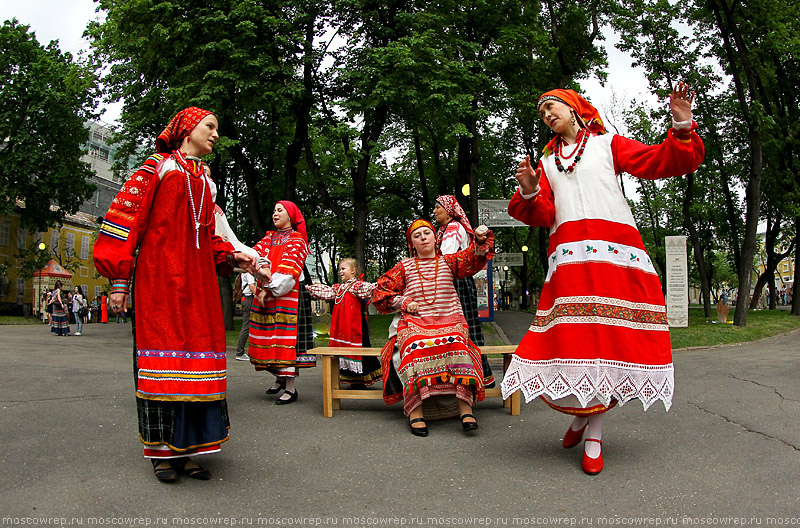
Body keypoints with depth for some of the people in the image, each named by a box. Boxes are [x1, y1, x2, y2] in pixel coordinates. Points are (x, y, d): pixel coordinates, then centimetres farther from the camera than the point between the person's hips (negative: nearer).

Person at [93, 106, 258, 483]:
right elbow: (125, 217, -4)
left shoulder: (203, 180, 24)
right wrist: (119, 278, -10)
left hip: (198, 282, 6)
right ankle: (163, 450, 4)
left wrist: (230, 257, 7)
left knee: (199, 350, 1)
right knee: (162, 353, -5)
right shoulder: (157, 167, 5)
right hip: (159, 280, -6)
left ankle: (189, 448, 7)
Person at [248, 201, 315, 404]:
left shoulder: (297, 240, 1)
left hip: (285, 295, -6)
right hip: (264, 293, 6)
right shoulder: (269, 238, 19)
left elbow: (287, 271, -10)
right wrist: (262, 267, -19)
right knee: (267, 335, 6)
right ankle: (280, 377, 22)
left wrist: (269, 289, -15)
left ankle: (290, 388, -9)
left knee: (285, 336, -10)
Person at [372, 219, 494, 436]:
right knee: (415, 347, -34)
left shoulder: (448, 261, 19)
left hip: (449, 320, 0)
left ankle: (465, 408, -40)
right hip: (415, 322, 0)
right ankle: (415, 411, -38)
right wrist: (403, 302, 2)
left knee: (456, 345, -33)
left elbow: (474, 257, 5)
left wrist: (481, 239, -15)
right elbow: (381, 289, 16)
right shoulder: (405, 267, 18)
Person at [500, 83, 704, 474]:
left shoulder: (608, 144, 17)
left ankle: (594, 434, 7)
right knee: (569, 340, -7)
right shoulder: (546, 163, 25)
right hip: (569, 258, 2)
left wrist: (682, 127, -9)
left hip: (614, 253, -2)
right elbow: (543, 215, 12)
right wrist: (529, 194, -8)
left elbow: (665, 162, 7)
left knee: (609, 338, -6)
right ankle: (581, 414, 20)